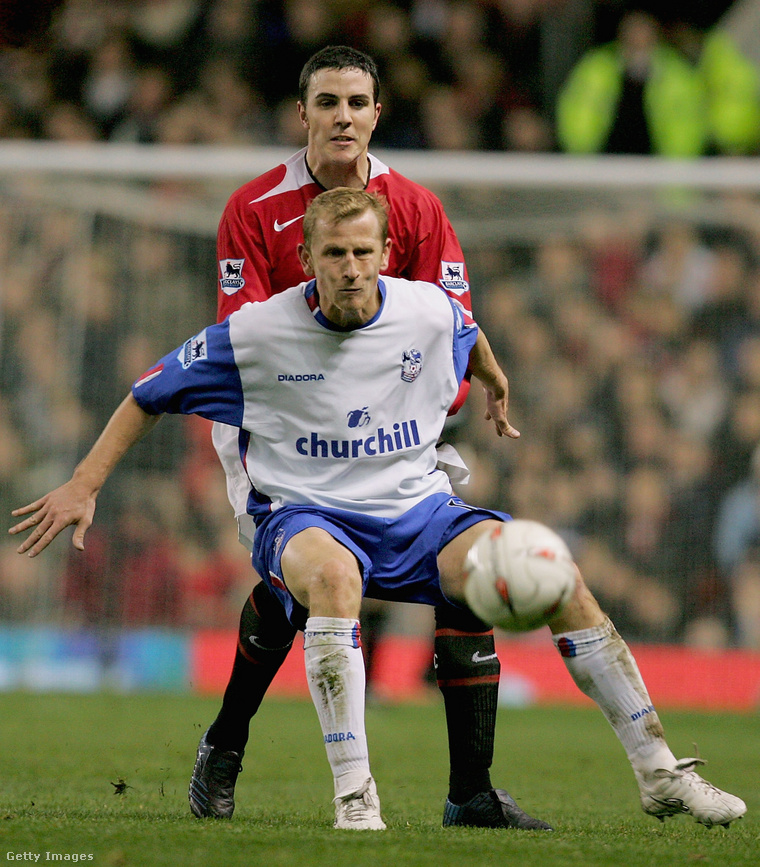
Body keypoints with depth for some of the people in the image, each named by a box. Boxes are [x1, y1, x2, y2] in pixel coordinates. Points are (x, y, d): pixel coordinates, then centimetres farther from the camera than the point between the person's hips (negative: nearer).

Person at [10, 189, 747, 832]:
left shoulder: (429, 313, -4)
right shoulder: (257, 332, -10)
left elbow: (466, 339, 23)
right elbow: (149, 396, 2)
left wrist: (494, 386, 42)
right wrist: (83, 487, -2)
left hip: (419, 513, 3)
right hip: (305, 518, -3)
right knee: (332, 573, -42)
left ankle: (659, 774, -7)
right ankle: (353, 793, -39)